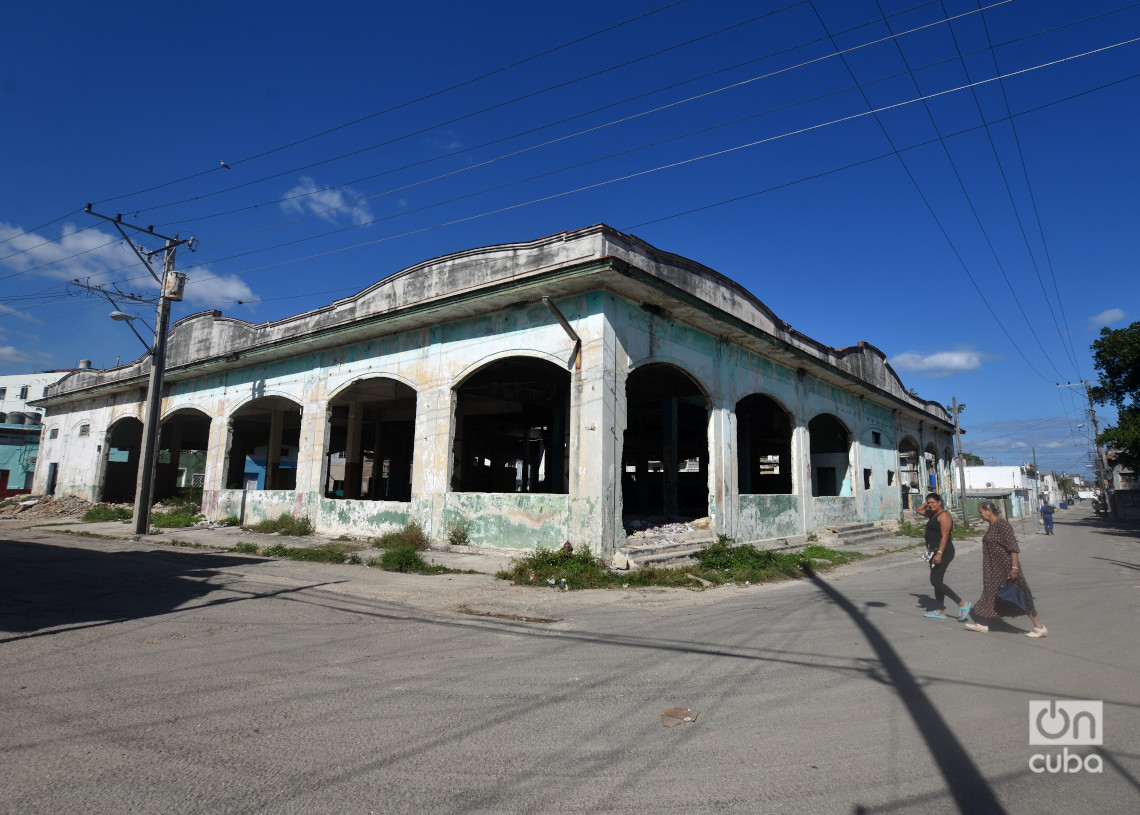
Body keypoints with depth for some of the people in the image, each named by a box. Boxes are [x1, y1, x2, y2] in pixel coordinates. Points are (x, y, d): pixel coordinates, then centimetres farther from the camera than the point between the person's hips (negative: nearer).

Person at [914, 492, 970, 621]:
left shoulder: (944, 515, -14)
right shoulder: (933, 514, 13)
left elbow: (945, 536, -21)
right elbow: (918, 510, 29)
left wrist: (939, 554, -26)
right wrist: (928, 502, 14)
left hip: (943, 552, -10)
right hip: (935, 552, 10)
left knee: (935, 581, -13)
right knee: (937, 581, 11)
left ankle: (962, 604, -10)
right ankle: (940, 611, 16)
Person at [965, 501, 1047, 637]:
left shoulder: (1002, 525, -19)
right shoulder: (991, 525, 10)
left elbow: (1013, 548, -23)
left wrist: (1014, 568, -26)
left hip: (1006, 567, -10)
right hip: (994, 569, 10)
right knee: (991, 594, 13)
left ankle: (1040, 627, 11)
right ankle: (984, 625, 21)